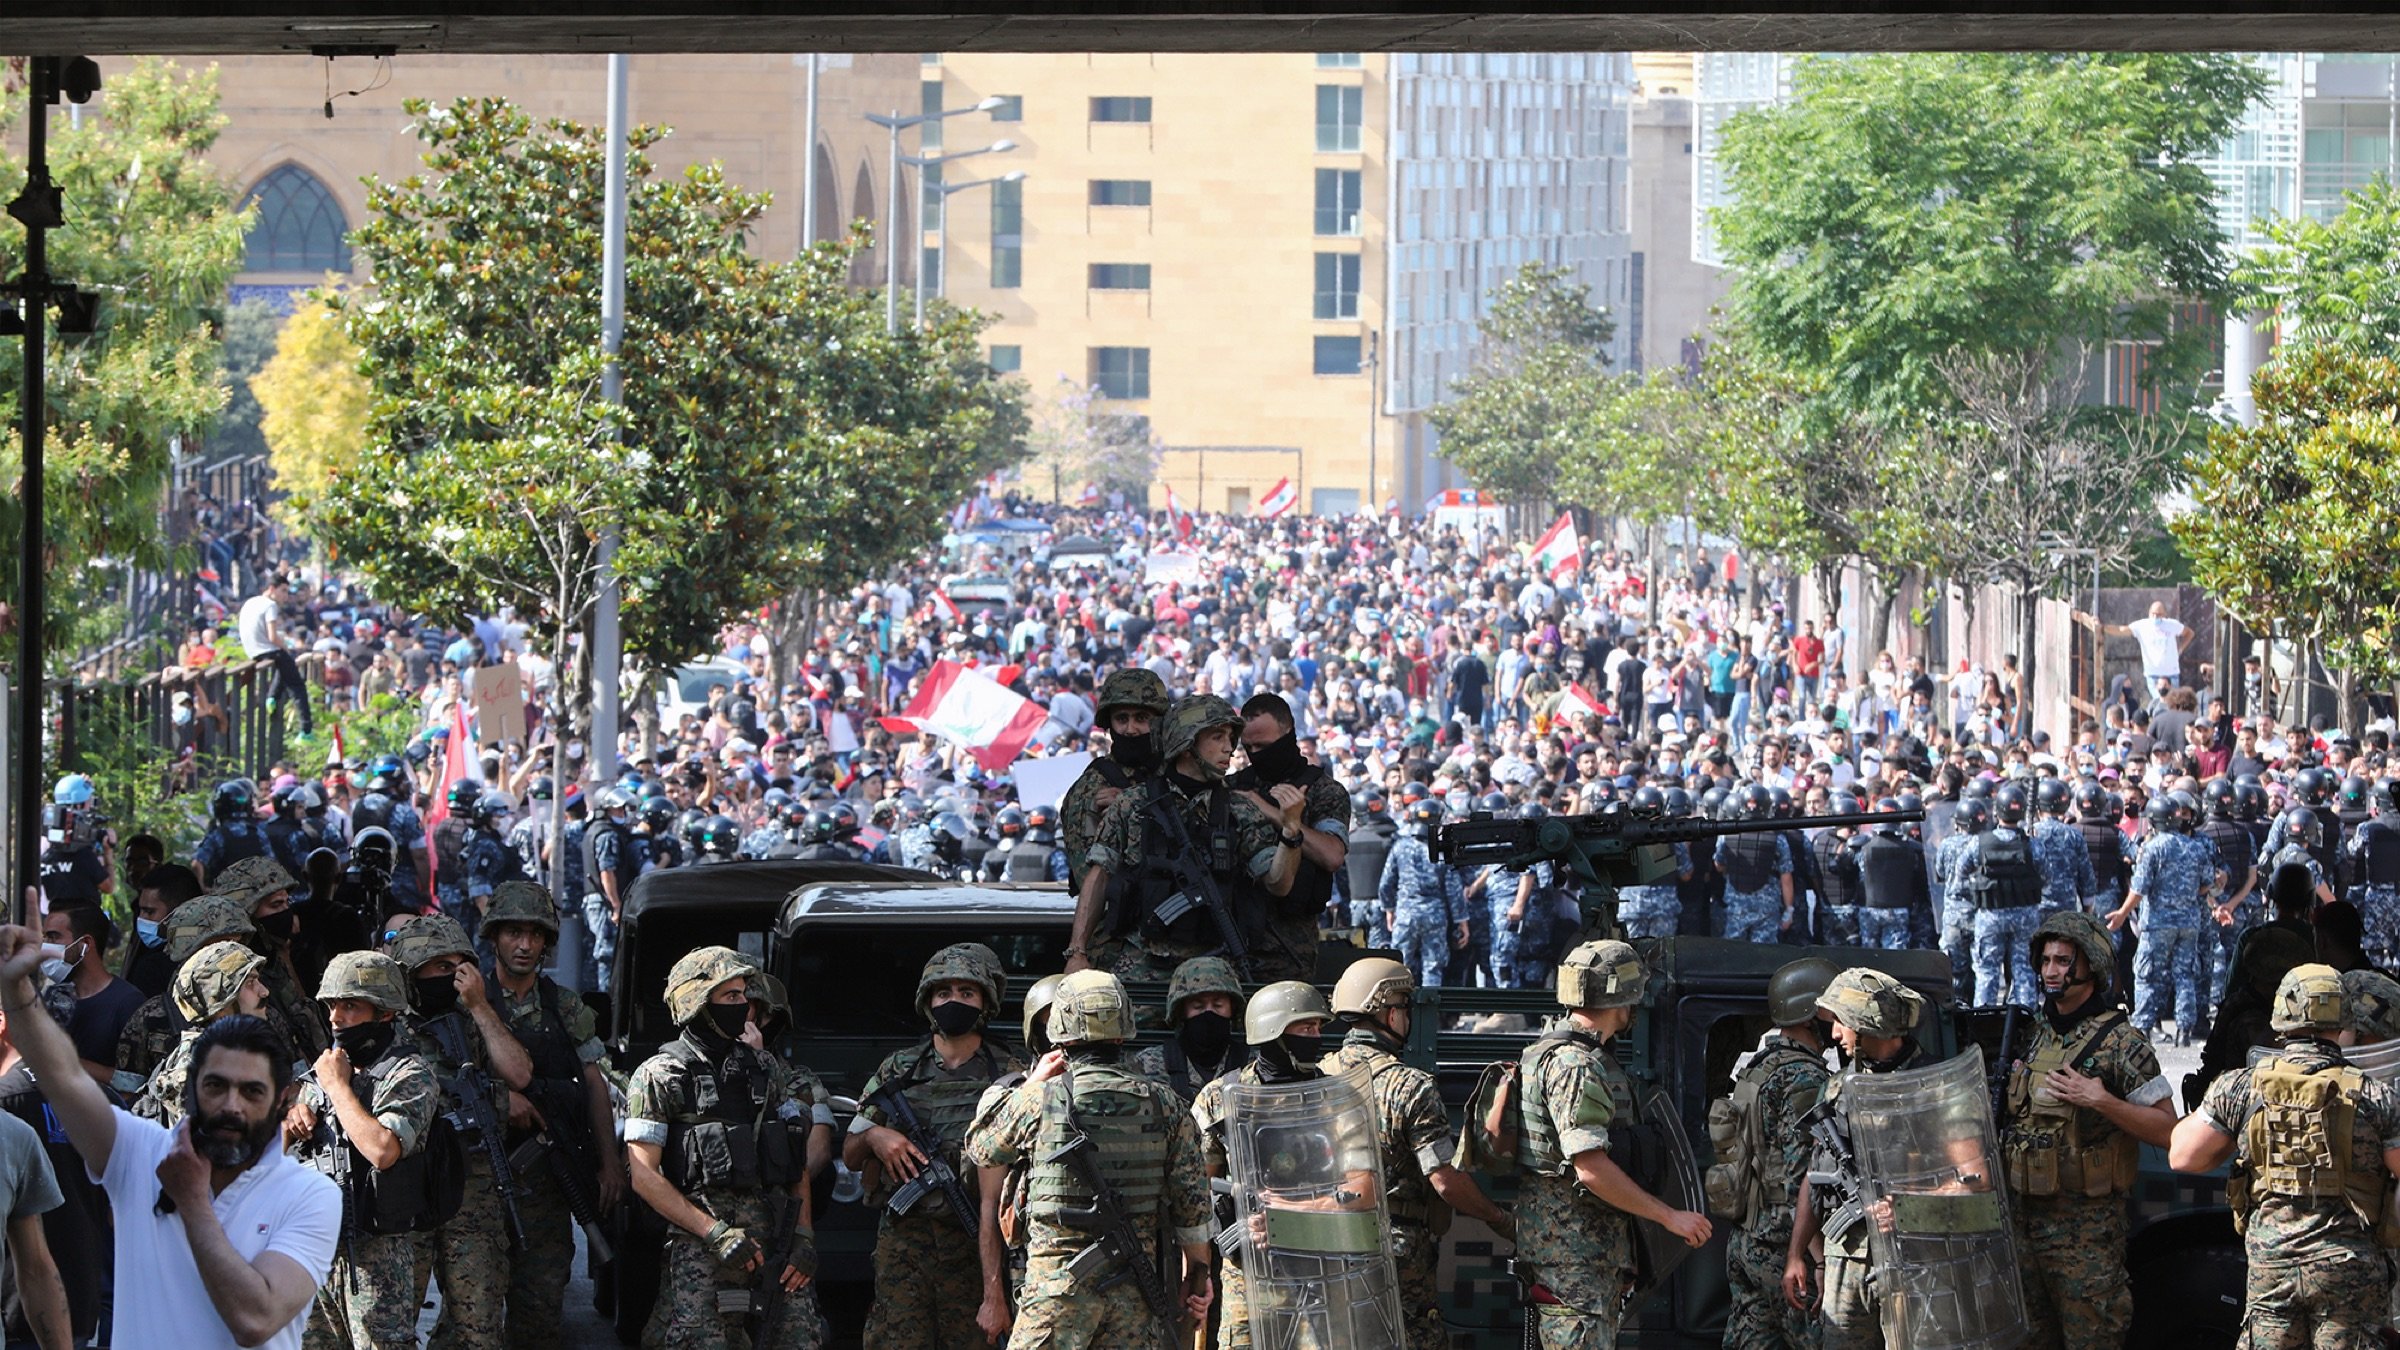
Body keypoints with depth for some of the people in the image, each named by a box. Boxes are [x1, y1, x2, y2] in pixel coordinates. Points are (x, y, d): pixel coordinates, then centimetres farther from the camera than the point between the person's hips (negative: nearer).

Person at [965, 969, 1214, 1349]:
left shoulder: (1038, 1101, -5)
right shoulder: (1164, 1105, 3)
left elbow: (981, 1150, 16)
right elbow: (1192, 1203, 4)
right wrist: (1197, 1275, 15)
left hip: (1059, 1281, -3)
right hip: (1137, 1288, 3)